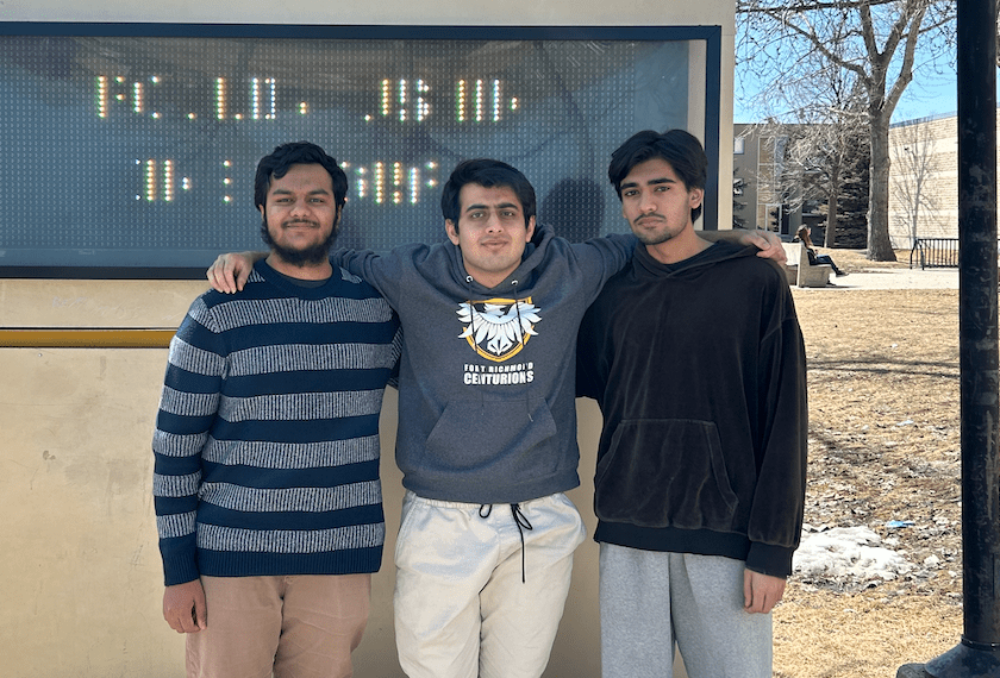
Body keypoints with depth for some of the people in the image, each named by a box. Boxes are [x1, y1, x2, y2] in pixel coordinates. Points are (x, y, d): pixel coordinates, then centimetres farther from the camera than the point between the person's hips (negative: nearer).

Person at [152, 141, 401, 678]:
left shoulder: (378, 308, 4)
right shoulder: (219, 312, -3)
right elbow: (174, 446, -3)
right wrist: (178, 569, -4)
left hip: (340, 562, 2)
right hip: (231, 561, -2)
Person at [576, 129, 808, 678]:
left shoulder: (756, 284, -3)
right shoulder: (612, 293, 8)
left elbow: (783, 423, -6)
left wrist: (772, 549, -9)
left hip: (724, 538, -3)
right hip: (626, 537, 3)